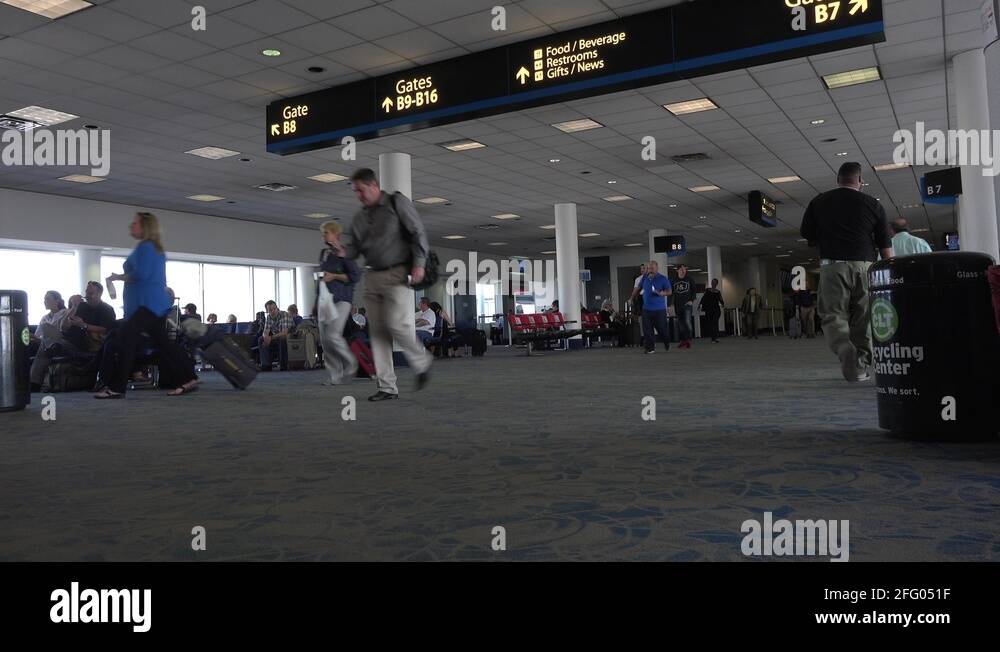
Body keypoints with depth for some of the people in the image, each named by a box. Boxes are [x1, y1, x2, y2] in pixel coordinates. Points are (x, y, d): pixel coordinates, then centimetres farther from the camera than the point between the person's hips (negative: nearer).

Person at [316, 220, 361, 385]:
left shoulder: (344, 253, -6)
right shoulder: (324, 253, 15)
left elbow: (355, 276, -11)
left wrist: (334, 276, -13)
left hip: (341, 299, -7)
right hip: (325, 298, 7)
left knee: (333, 335, -17)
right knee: (324, 338, 2)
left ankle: (351, 365, 6)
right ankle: (335, 375, 8)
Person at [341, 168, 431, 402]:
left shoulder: (397, 202, 0)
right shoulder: (360, 217, 17)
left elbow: (417, 232, -5)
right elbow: (351, 246, 13)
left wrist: (418, 263, -14)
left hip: (398, 274, -6)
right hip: (373, 276, 6)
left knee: (395, 324, -16)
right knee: (377, 331, 1)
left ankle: (422, 363, 11)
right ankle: (387, 387, 6)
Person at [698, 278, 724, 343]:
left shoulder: (718, 292, 9)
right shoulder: (707, 290, 10)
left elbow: (721, 300, 9)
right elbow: (703, 298, 6)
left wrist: (723, 304, -10)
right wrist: (700, 304, -4)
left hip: (716, 309, -1)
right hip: (708, 309, 1)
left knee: (715, 323, -13)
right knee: (710, 323, 0)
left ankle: (715, 338, -17)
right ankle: (713, 338, 6)